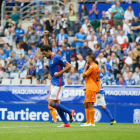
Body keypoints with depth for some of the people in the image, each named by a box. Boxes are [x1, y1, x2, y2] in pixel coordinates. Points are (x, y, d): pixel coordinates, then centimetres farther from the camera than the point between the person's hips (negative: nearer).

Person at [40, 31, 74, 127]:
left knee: (52, 103, -13)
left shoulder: (57, 58, -13)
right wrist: (46, 36, 21)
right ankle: (66, 123, 7)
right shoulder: (50, 58, 13)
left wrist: (59, 73, -17)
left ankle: (70, 112, -3)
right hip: (54, 84, 9)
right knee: (56, 104, 5)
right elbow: (46, 46, 30)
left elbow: (68, 66, -15)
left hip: (58, 84, -9)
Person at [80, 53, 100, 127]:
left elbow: (84, 75, -12)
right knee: (86, 104, 14)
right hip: (91, 88, 10)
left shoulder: (91, 67, -14)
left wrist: (85, 67, 1)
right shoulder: (96, 66, 17)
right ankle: (88, 122, 16)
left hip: (91, 88, -10)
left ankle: (92, 123, -10)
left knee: (90, 105, -9)